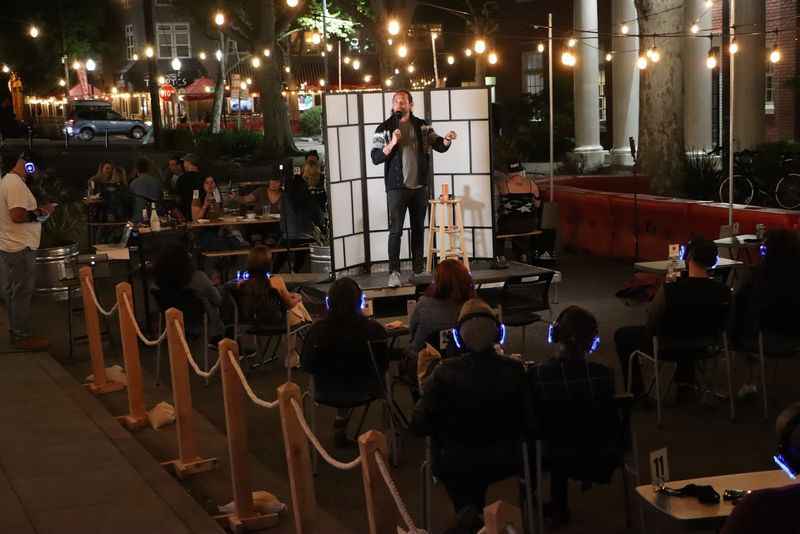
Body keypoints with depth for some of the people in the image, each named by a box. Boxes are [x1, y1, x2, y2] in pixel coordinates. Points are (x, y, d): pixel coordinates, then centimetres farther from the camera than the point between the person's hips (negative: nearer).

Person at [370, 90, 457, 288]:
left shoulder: (421, 126, 6)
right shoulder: (384, 129, -2)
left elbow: (439, 145, 2)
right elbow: (375, 158, -6)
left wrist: (446, 140, -20)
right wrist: (392, 144, -20)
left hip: (419, 186, 3)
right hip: (397, 187, -3)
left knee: (418, 229, 11)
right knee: (396, 230, -7)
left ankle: (419, 270, 19)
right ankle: (394, 272, -7)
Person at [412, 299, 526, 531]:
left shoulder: (445, 372, -23)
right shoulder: (514, 370, -18)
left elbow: (420, 427, -16)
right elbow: (526, 420, -4)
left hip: (455, 466, -2)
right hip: (506, 461, 2)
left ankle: (466, 507, 25)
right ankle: (475, 509, 45)